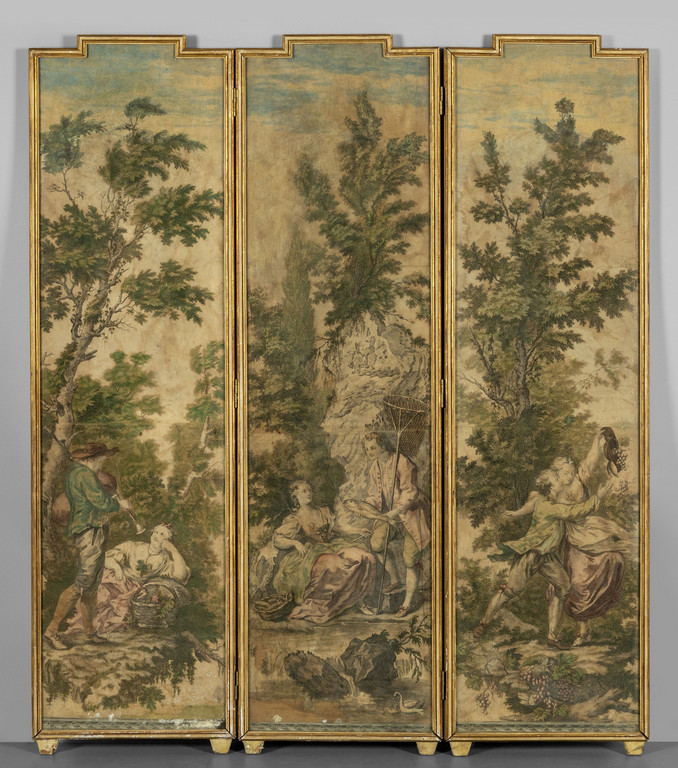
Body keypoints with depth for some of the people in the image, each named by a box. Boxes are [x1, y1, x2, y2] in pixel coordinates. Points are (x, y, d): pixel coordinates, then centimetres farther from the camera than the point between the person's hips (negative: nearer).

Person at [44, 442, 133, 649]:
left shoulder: (74, 472, 17)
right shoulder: (84, 474, -14)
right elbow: (101, 501, -17)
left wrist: (112, 499, 13)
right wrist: (120, 504, 0)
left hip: (93, 532, 11)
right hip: (90, 531, -11)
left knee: (93, 583, 13)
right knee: (83, 582, -11)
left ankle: (89, 631, 19)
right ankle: (52, 629, -7)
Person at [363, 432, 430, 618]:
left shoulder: (402, 463, -20)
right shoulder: (375, 467, 4)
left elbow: (410, 493, -22)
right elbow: (374, 495, 9)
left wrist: (395, 511, -31)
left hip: (411, 514, -7)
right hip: (390, 514, 7)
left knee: (410, 560, -4)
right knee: (377, 543, -12)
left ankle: (408, 602, 13)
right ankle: (395, 581, 11)